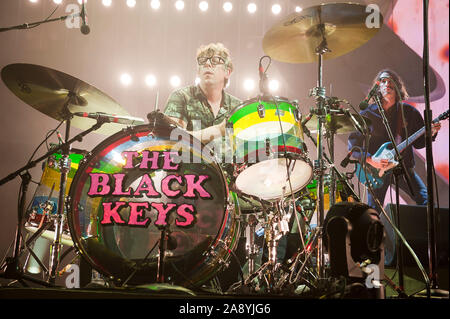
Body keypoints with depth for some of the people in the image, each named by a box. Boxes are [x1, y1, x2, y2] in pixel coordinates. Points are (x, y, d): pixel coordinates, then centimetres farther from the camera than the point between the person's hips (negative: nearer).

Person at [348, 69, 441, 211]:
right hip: (376, 168, -2)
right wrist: (370, 159, -16)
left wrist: (430, 134, -10)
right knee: (373, 212, -1)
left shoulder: (409, 111, 4)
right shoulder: (367, 114, -3)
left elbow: (418, 143, 9)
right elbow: (353, 144, -4)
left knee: (426, 199, -9)